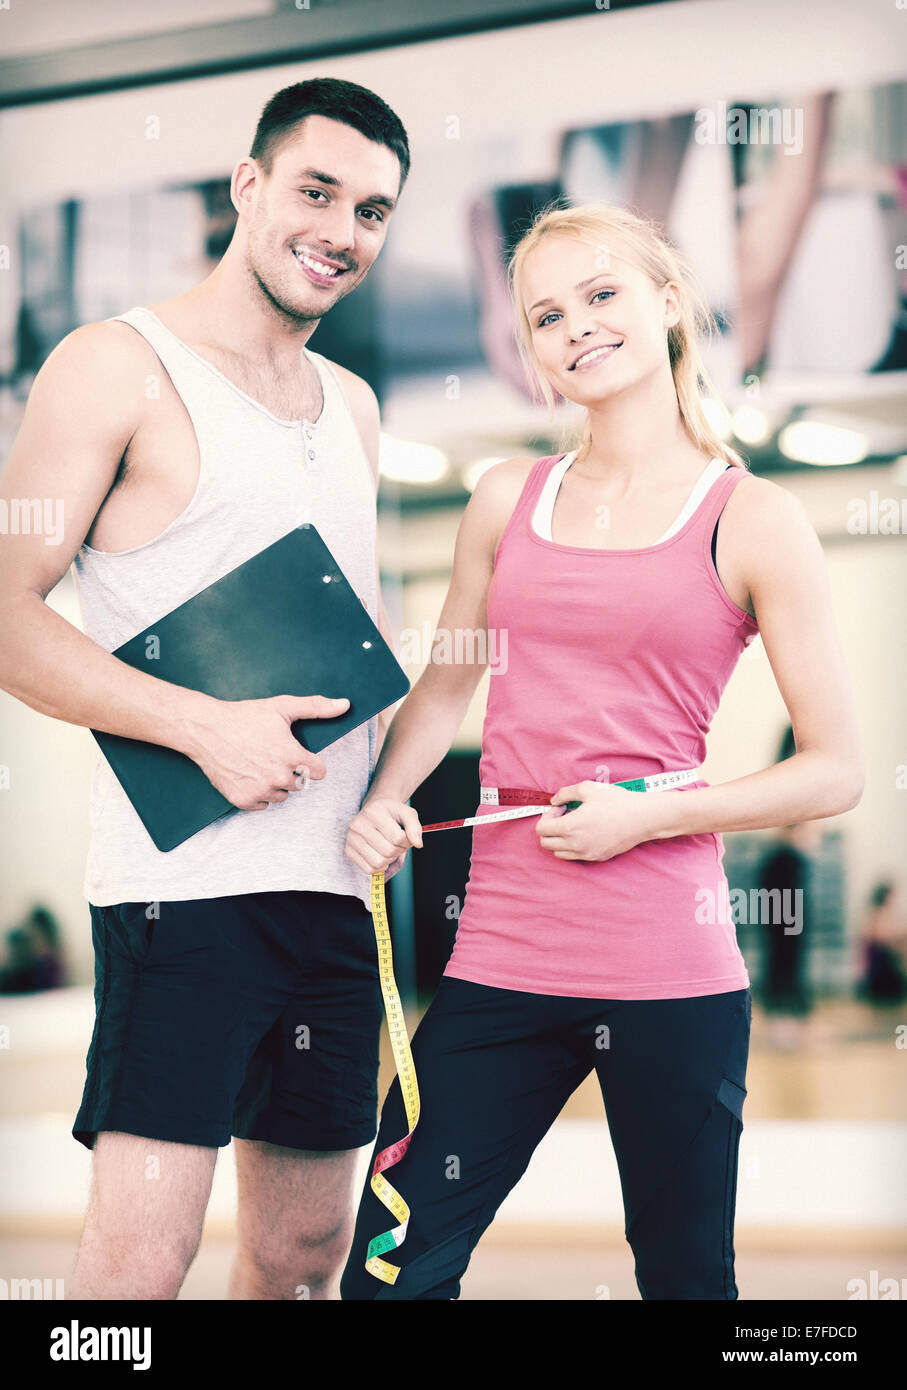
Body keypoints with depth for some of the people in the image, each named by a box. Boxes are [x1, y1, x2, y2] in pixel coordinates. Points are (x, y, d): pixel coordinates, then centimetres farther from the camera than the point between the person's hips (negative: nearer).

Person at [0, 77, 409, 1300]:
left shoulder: (354, 408, 18)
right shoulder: (120, 368, -3)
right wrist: (206, 726, -18)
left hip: (335, 888, 7)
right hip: (186, 879, -7)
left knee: (308, 1252, 11)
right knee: (140, 1252, -14)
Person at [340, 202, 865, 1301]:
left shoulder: (751, 521, -1)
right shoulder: (507, 499, 11)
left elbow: (835, 772, 0)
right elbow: (445, 685, 24)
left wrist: (652, 812, -10)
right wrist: (383, 801, 6)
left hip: (668, 968, -3)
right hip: (502, 954, 4)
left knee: (684, 1273, 8)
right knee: (387, 1268, 2)